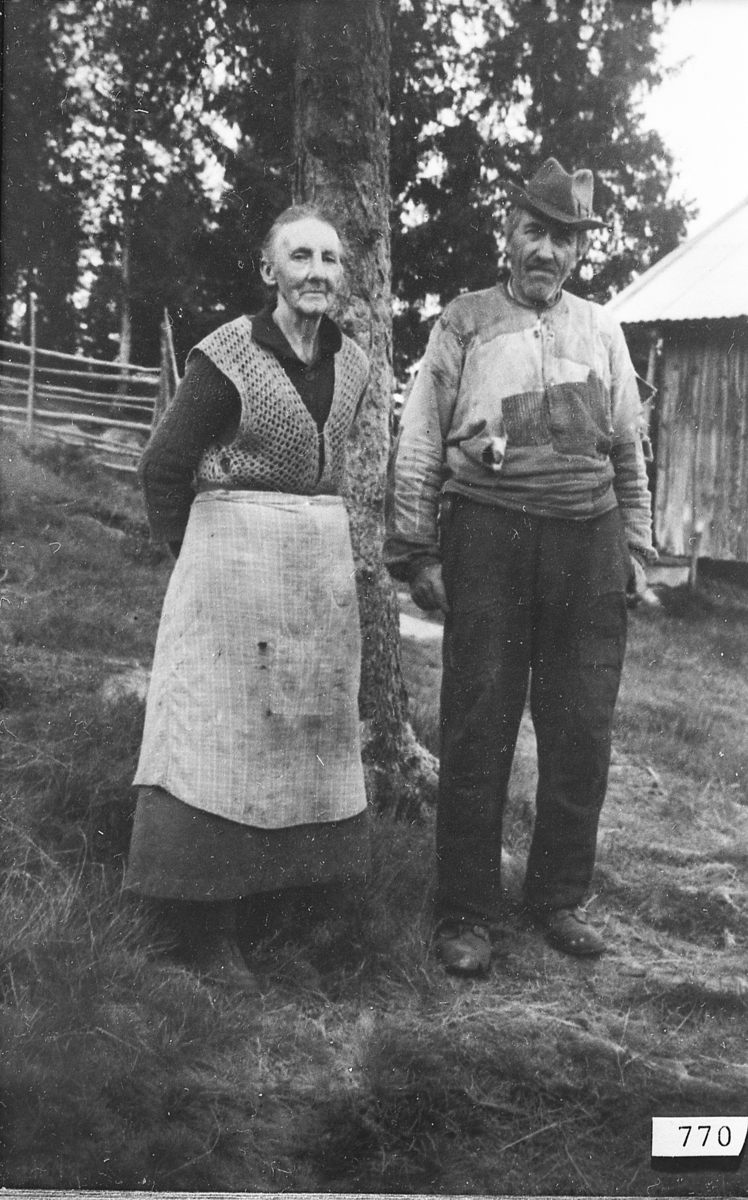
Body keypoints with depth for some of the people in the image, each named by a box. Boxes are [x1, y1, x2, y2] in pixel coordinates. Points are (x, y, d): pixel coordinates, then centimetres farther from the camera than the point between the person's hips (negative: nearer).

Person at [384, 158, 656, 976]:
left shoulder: (601, 331, 15)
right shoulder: (463, 323, 6)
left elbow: (629, 450, 18)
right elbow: (418, 446, 2)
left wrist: (635, 547, 13)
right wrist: (416, 553, -4)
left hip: (589, 546, 3)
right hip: (488, 535, -3)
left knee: (581, 735, 7)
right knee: (477, 732, 0)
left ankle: (559, 898, 23)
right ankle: (465, 913, 11)